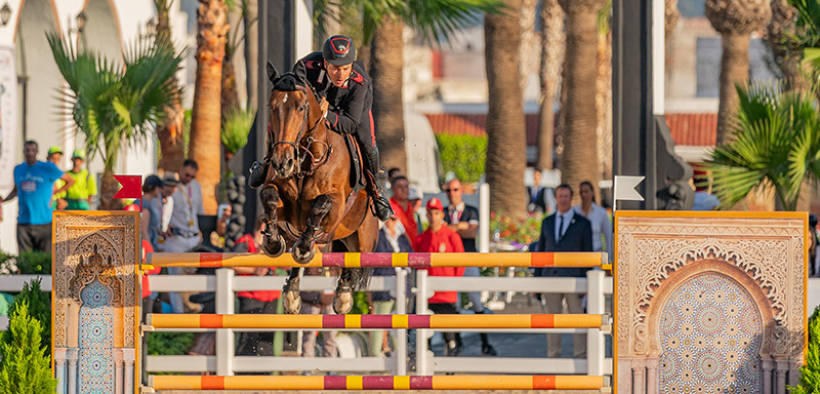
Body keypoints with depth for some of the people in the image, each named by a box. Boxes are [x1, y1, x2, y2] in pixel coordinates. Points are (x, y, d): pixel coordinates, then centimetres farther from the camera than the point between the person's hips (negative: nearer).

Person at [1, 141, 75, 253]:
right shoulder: (18, 169, 11)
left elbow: (70, 181, 9)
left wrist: (55, 192, 3)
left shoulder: (48, 168, -1)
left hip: (44, 222, -3)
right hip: (23, 222, 3)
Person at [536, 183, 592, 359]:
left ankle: (581, 356, 3)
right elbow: (540, 251, 15)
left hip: (573, 278, -3)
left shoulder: (583, 223, 2)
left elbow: (588, 254, 1)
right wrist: (536, 279, 9)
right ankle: (553, 357, 10)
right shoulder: (547, 222, 12)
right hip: (550, 277, 3)